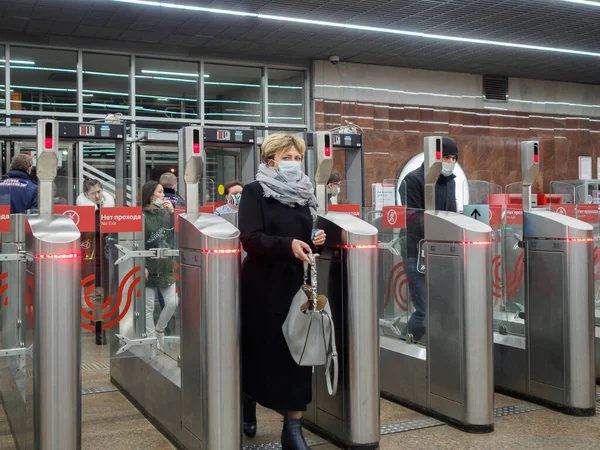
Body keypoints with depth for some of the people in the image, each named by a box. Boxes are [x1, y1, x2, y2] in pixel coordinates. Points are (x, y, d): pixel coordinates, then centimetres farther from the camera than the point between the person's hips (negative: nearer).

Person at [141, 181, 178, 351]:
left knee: (173, 302, 1)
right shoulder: (142, 216, -7)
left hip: (166, 267, 5)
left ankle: (159, 330, 24)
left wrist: (172, 212, -5)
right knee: (148, 307, 3)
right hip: (149, 268, -5)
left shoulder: (165, 213, 10)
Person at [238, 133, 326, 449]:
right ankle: (248, 410, 32)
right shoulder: (255, 192, -3)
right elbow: (250, 239, -15)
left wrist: (315, 241, -3)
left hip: (297, 284, 4)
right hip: (263, 286, -4)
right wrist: (288, 245, -29)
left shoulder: (305, 194, 12)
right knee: (259, 352, 7)